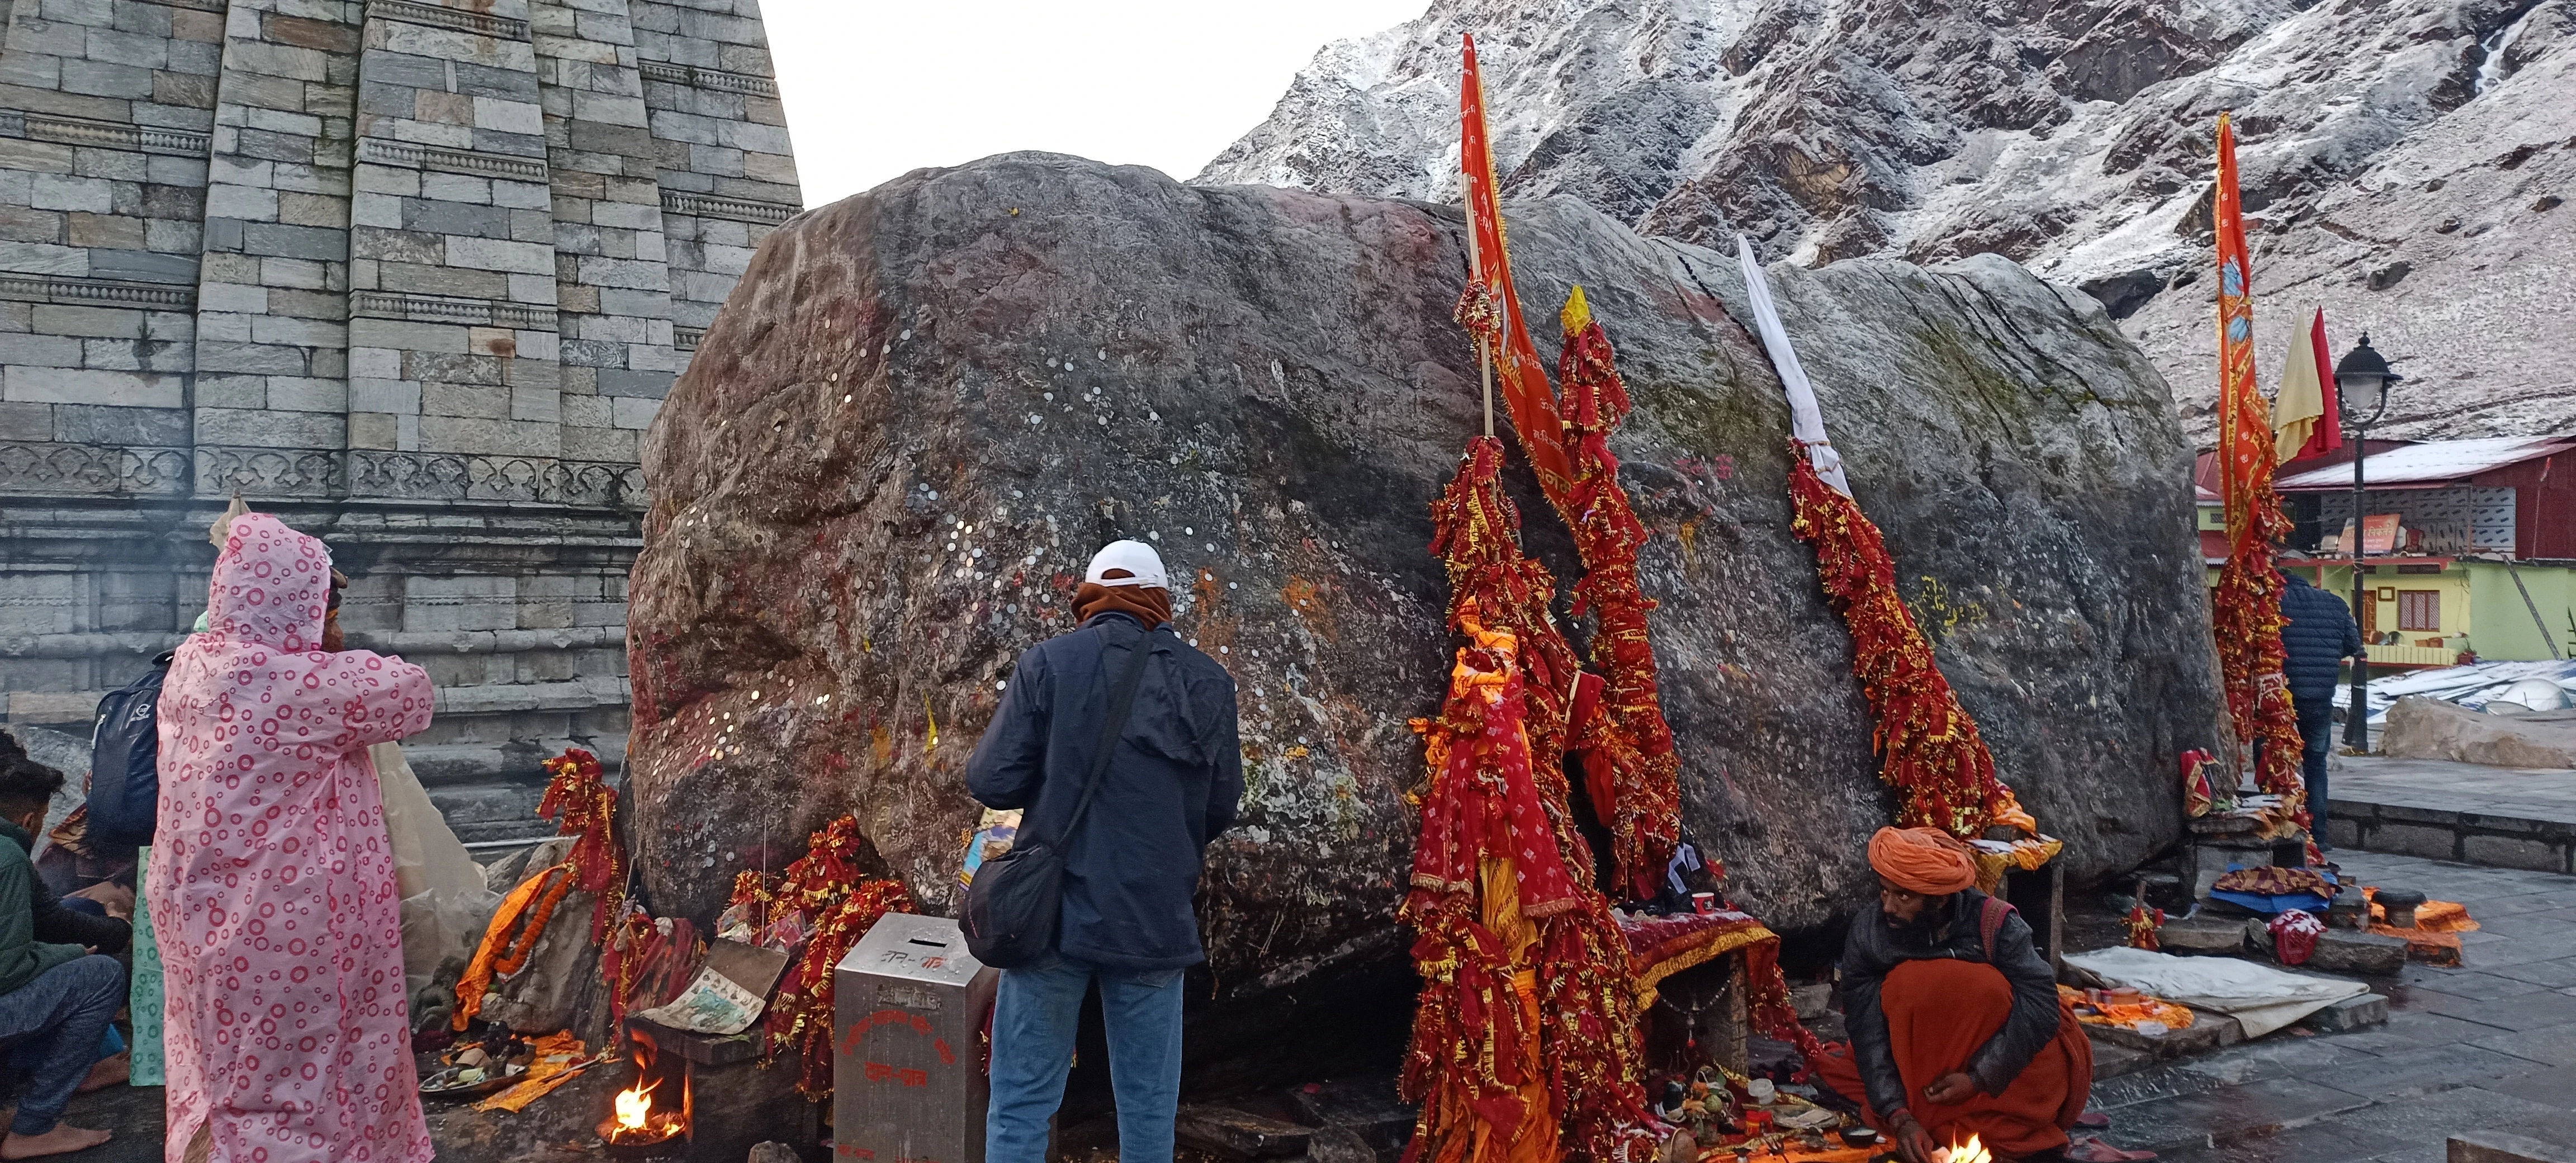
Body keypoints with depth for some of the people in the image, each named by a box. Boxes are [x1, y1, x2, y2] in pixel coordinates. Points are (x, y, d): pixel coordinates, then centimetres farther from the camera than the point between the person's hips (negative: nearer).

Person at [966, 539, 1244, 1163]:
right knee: (1149, 1105, 13)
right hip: (1156, 920, 2)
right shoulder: (1208, 681, 2)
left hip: (1056, 909, -2)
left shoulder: (1050, 662, -5)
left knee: (1022, 1101, 8)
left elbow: (992, 782, -8)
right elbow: (1220, 811, 5)